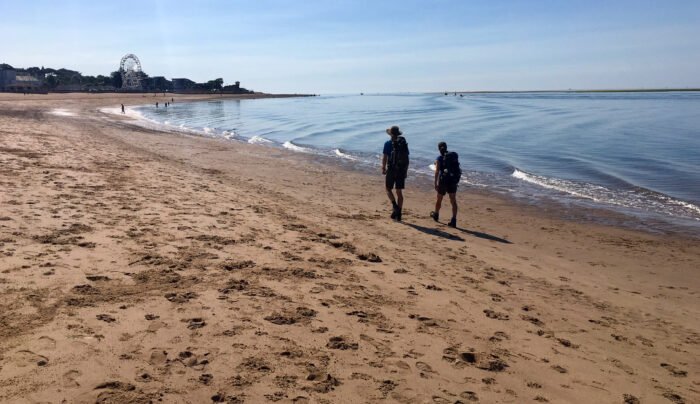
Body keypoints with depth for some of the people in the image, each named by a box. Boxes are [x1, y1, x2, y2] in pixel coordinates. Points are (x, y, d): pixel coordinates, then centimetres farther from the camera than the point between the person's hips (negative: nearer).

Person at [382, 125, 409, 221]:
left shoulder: (388, 143, -6)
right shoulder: (404, 143, 5)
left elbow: (384, 157, -5)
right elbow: (407, 158, 7)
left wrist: (383, 168, 9)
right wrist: (406, 171, 14)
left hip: (391, 169, -4)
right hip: (401, 170, 4)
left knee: (388, 189, 11)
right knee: (399, 192, 7)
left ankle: (395, 206, -11)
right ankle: (398, 214, 8)